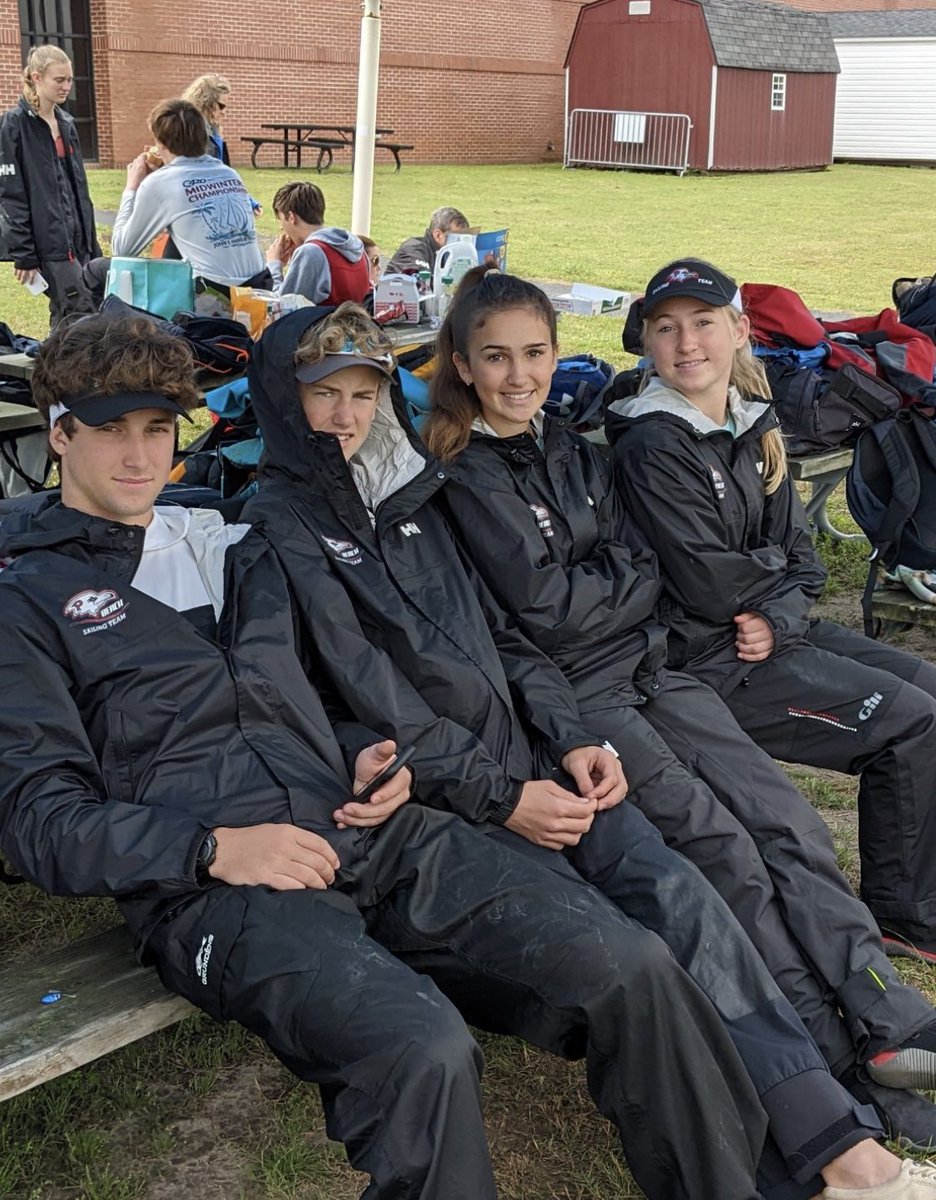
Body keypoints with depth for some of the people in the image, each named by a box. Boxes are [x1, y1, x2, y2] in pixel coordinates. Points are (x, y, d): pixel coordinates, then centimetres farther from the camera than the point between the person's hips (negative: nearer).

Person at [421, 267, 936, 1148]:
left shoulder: (572, 454, 14)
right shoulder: (465, 475, -6)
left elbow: (644, 577, 9)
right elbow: (543, 607, -15)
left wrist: (589, 581, -9)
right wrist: (625, 576, -2)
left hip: (644, 664, 6)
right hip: (565, 694, -6)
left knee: (783, 819, -9)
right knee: (718, 842, -19)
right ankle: (838, 1062, -10)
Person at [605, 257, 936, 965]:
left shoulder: (753, 428, 9)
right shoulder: (650, 447, -15)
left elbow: (803, 556, 5)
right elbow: (708, 582, -20)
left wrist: (778, 617, -14)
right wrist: (775, 566, -2)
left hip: (775, 632, 8)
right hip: (708, 660, -8)